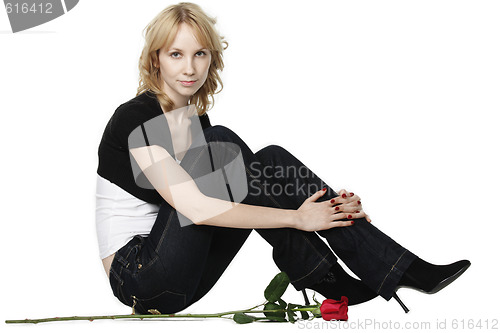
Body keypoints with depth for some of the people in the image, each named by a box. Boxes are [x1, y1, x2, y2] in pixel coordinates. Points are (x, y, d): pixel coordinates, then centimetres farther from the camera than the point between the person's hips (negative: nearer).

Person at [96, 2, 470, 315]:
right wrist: (296, 218, -22)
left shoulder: (196, 121, 10)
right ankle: (328, 282, -19)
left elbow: (241, 188, 2)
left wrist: (322, 201, -13)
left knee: (270, 161, -9)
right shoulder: (135, 118, -15)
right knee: (222, 146, -21)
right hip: (139, 278, -7)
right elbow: (196, 207, -24)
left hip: (184, 276, 7)